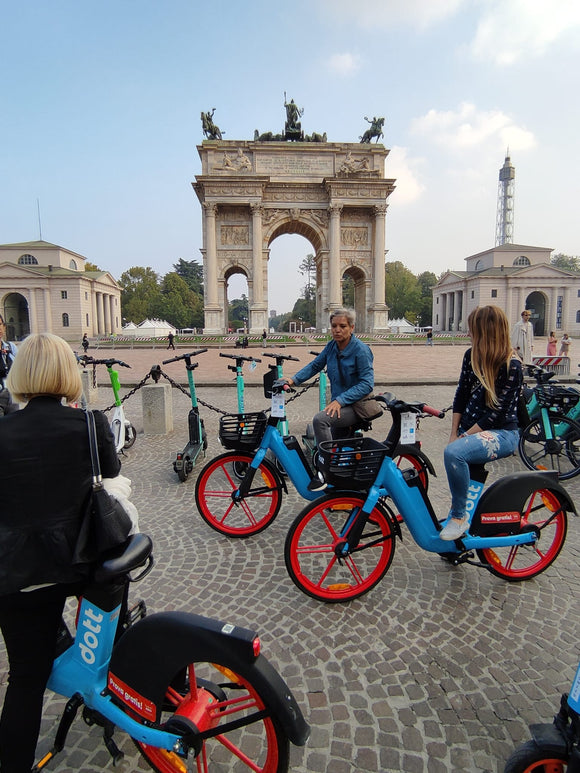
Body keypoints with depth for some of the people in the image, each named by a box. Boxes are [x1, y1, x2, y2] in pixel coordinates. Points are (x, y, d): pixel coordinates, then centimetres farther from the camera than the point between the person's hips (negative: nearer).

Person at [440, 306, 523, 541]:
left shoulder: (511, 365, -15)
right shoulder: (471, 356, 5)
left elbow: (498, 412, -17)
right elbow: (461, 395, 7)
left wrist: (464, 436, -17)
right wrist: (454, 434, 0)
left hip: (502, 432, -7)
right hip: (470, 430, 7)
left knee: (454, 453, -33)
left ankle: (460, 516, -15)